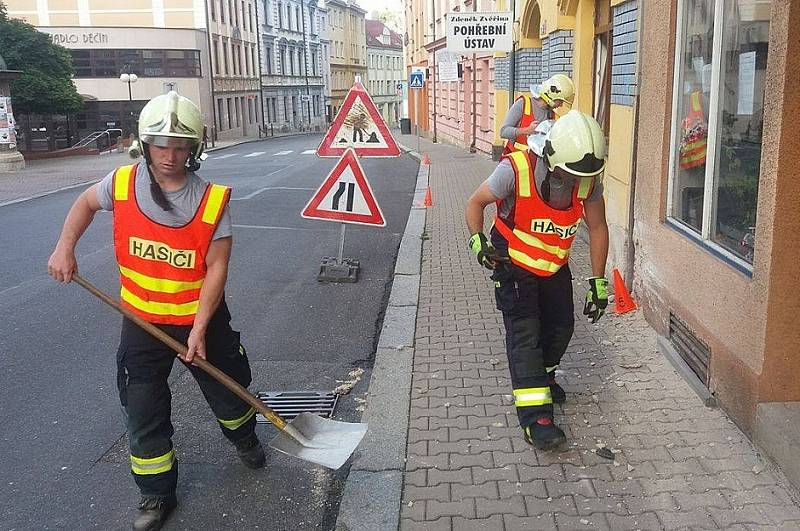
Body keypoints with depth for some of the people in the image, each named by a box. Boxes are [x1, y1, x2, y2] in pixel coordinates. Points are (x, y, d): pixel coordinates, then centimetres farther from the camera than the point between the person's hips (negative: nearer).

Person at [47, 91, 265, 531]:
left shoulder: (212, 200, -18)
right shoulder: (123, 183, -10)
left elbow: (216, 268, -17)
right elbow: (86, 202, 12)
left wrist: (199, 329, -20)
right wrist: (65, 248, -1)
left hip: (200, 316, -1)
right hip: (142, 320, 2)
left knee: (226, 388, 17)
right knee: (143, 411, 7)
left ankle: (243, 437, 51)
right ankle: (157, 494, 26)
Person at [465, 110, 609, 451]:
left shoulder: (589, 180, -19)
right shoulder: (515, 171, -32)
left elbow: (597, 227, -3)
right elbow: (476, 202, -13)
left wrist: (598, 282, -1)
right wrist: (477, 240, -28)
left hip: (555, 266, 5)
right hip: (513, 265, -5)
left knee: (561, 327, 13)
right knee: (524, 333, -12)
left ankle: (543, 377, 43)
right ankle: (535, 416, -10)